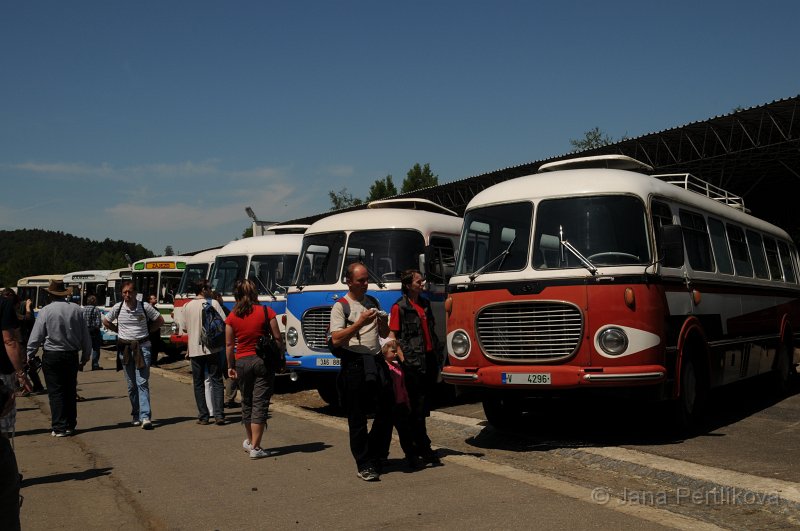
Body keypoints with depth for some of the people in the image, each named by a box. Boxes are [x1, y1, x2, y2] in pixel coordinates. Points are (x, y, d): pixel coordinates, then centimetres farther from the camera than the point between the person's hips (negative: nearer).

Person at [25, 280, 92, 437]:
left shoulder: (45, 311, -8)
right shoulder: (76, 309, 2)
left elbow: (36, 337, -8)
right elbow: (85, 336, 5)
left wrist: (27, 356, 2)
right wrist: (85, 357, 13)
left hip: (51, 356, -3)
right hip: (72, 355, 3)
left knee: (55, 392, 1)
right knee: (70, 390, 12)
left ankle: (60, 427, 0)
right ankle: (70, 425, 19)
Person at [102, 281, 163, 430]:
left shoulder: (145, 307, -4)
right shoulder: (118, 308, 1)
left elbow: (160, 321, 8)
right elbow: (106, 321, 18)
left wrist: (146, 331, 3)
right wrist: (119, 331, 9)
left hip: (142, 347, -2)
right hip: (125, 348, 2)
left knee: (142, 383, -10)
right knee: (131, 385, 8)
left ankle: (145, 416, -15)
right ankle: (136, 415, 19)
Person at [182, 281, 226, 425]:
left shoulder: (187, 306, 2)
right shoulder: (213, 303, -5)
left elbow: (185, 329, 8)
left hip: (195, 349, 2)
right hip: (213, 348, -2)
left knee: (198, 383, 10)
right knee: (216, 381, 5)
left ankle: (203, 416, 10)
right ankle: (219, 414, -3)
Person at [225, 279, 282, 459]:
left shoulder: (232, 317, -1)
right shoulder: (266, 312, -7)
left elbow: (229, 344, 2)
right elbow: (277, 338, -6)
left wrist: (230, 366, 11)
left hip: (242, 362, 3)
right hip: (264, 361, -2)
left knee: (247, 403, 18)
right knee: (260, 404, 0)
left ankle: (250, 441, 33)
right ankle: (255, 447, -1)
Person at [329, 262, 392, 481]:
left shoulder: (372, 302, 16)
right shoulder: (341, 307, -3)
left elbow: (384, 334, 22)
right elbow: (336, 339, -13)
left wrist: (383, 322, 0)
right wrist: (360, 323, -20)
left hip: (376, 361, 6)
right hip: (354, 364, -6)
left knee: (386, 411, 6)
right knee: (357, 418, 2)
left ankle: (374, 456, 23)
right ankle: (364, 465, 11)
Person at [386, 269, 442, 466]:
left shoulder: (425, 303, 16)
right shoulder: (400, 307, -6)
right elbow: (392, 335, -8)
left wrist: (437, 357, 20)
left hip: (429, 358, 8)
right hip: (412, 361, -8)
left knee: (424, 405, 13)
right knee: (417, 406, -4)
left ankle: (416, 443, 25)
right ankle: (424, 449, -2)